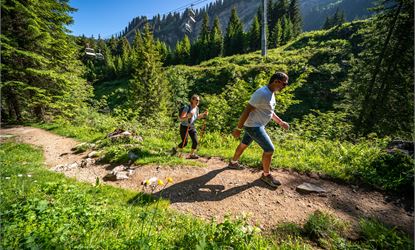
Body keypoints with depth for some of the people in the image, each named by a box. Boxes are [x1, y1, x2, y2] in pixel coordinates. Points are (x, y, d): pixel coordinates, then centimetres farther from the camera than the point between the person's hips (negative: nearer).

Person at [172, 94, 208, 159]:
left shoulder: (197, 108, -1)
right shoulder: (187, 108, -21)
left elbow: (197, 117, 17)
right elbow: (181, 118, -28)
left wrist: (203, 114, 1)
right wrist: (188, 116, -46)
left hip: (192, 127, 6)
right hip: (184, 127, -6)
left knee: (195, 141, -4)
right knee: (184, 143, -1)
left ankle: (192, 154, 17)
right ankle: (175, 149, 29)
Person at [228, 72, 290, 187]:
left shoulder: (271, 93, 8)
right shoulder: (262, 94, -24)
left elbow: (269, 111, 20)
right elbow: (246, 110, -25)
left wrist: (280, 122, 17)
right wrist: (238, 128, -23)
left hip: (257, 125, 10)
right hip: (253, 126, -10)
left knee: (244, 144, 23)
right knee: (269, 149, -4)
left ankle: (233, 163, 43)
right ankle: (266, 175, 17)